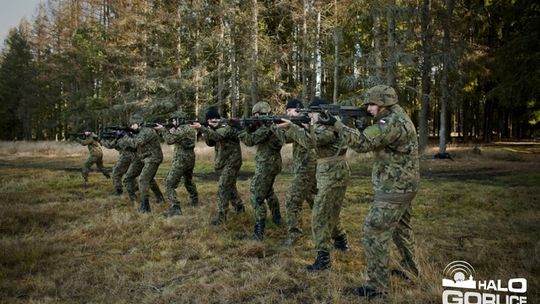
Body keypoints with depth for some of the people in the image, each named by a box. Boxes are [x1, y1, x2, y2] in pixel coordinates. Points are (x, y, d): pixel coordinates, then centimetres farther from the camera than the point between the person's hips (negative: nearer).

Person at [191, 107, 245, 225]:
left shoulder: (226, 128, -19)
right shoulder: (216, 129, 11)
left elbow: (217, 136, -38)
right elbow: (210, 143, 7)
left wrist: (201, 128, -47)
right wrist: (206, 131, -10)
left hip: (231, 162, -10)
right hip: (224, 162, 10)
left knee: (222, 188, -13)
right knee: (230, 186, 20)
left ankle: (221, 216, -11)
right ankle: (239, 207, 36)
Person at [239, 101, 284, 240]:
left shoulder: (267, 126, -20)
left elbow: (250, 140, -21)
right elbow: (254, 137, 13)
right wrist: (250, 127, -4)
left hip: (266, 166, -10)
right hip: (272, 163, 10)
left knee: (257, 197, -8)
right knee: (269, 191, 28)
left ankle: (259, 232, -9)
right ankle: (277, 217, 43)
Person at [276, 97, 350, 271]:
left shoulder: (330, 126, -17)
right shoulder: (323, 126, 13)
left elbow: (310, 141, -28)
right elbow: (309, 139, 12)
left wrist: (290, 126, -22)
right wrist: (288, 128, 0)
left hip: (333, 176, -10)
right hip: (331, 175, 10)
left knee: (320, 216, -10)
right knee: (330, 212, 23)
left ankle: (323, 258, -7)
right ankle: (341, 241, 40)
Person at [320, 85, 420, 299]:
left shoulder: (393, 122, -23)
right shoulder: (396, 117, 11)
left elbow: (363, 143, -27)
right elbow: (373, 140, 15)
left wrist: (336, 124, -23)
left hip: (394, 189, -11)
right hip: (402, 186, 11)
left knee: (373, 234, -6)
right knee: (401, 228, 26)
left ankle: (377, 287, 1)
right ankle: (410, 268, 43)